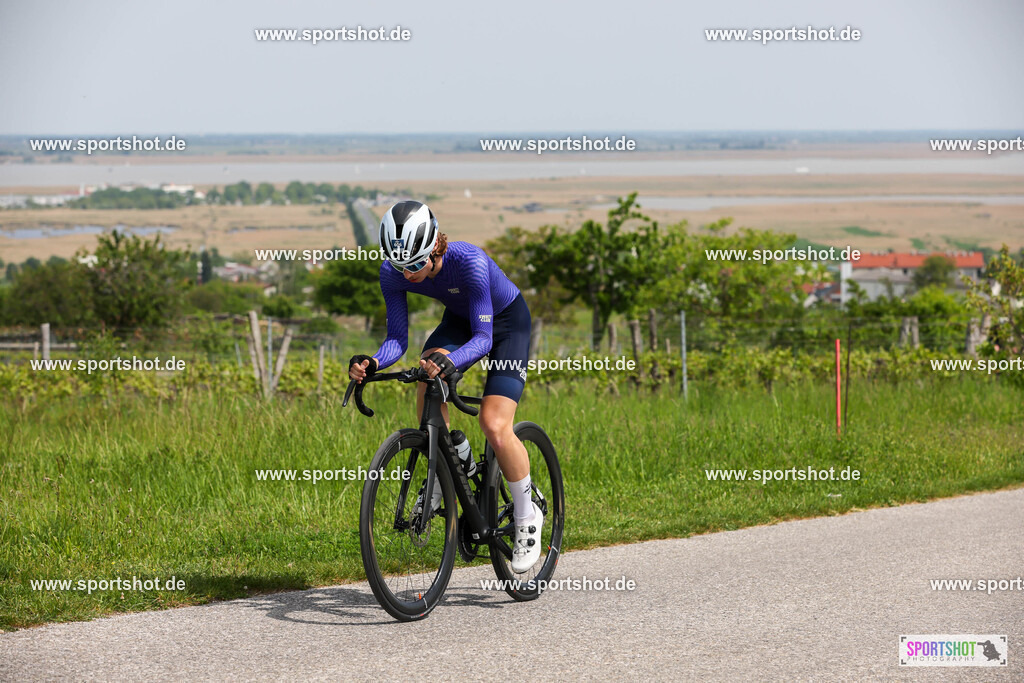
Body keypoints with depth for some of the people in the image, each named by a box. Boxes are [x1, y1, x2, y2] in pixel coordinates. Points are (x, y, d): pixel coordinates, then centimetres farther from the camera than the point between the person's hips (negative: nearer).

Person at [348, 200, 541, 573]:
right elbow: (397, 338, -20)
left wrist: (449, 362, -57)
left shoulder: (469, 261, -38)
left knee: (495, 426, -19)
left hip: (507, 321, -5)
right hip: (459, 320, 5)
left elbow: (483, 337, -37)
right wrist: (372, 363, -41)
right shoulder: (393, 273, -23)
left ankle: (528, 517, 2)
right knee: (427, 379, -27)